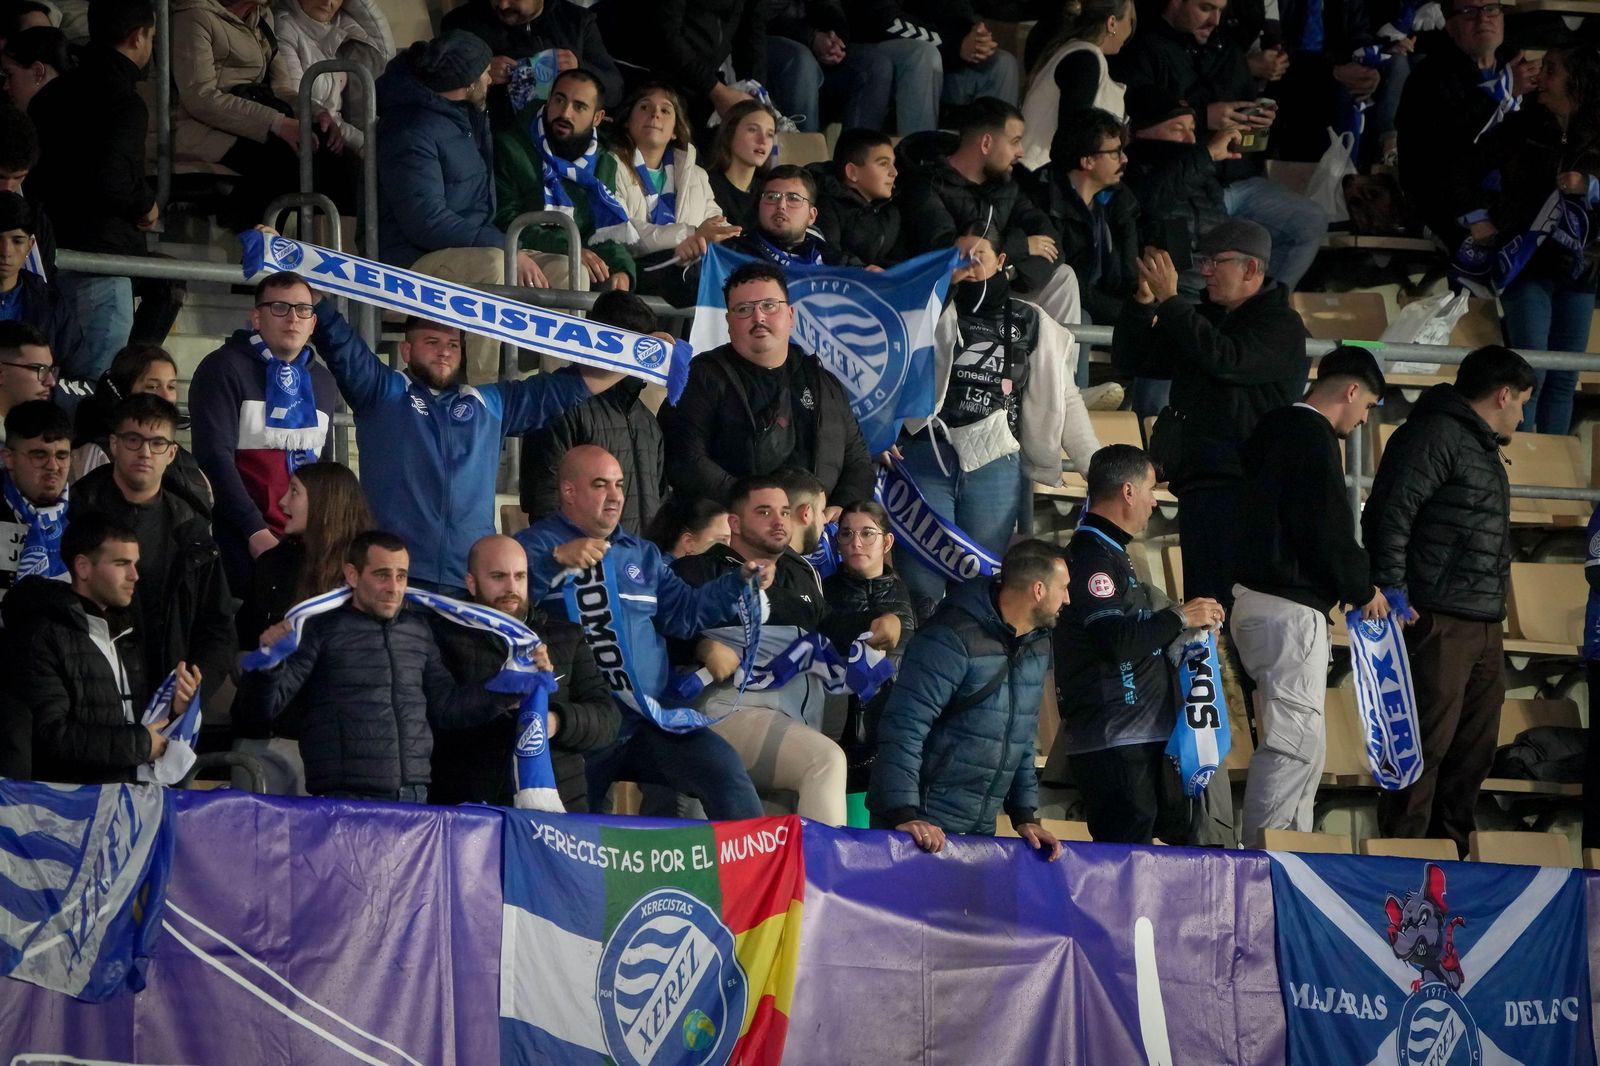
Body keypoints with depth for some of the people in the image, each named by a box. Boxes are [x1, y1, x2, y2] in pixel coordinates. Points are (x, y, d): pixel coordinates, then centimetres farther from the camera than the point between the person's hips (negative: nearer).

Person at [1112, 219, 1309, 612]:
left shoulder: (1281, 326, -4)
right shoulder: (1203, 319, 20)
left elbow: (1225, 358, -21)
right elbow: (1131, 359, 21)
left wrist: (1169, 300, -16)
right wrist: (1144, 300, 4)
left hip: (1246, 487, -8)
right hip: (1198, 485, 8)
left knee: (1239, 605, -14)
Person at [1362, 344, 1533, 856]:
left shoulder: (1482, 447, 23)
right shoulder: (1434, 435, -9)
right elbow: (1389, 516, -17)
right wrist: (1393, 596, -20)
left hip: (1484, 628, 10)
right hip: (1439, 622, -10)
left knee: (1474, 749, 12)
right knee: (1428, 743, -10)